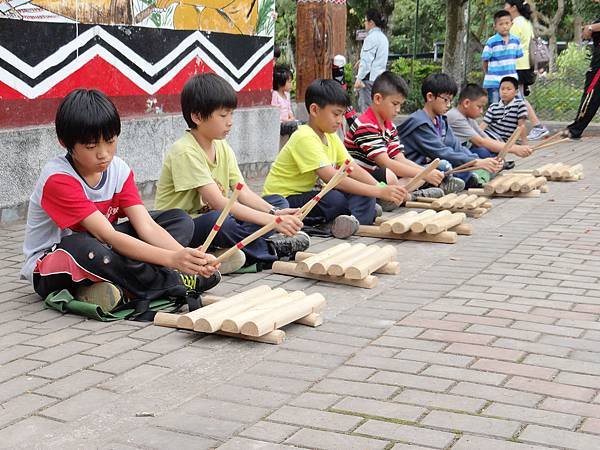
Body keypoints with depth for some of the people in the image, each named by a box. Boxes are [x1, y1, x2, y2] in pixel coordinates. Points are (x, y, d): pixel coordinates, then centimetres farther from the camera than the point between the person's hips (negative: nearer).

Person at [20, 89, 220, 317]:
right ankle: (175, 284, -24)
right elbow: (108, 236, -34)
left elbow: (146, 226, -16)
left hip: (100, 251, 7)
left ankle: (119, 286, -26)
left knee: (180, 220, -5)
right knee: (81, 247, -44)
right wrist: (171, 259, -43)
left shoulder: (119, 170, -6)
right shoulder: (57, 179, -26)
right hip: (49, 270, -6)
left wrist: (185, 255, -35)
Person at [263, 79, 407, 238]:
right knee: (335, 200, -36)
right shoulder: (305, 138, -23)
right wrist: (379, 192, -36)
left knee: (364, 192, -12)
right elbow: (332, 178, -32)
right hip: (281, 201, -9)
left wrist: (382, 190, -16)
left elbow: (354, 169, 1)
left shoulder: (330, 136, 7)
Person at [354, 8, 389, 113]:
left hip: (369, 77, -9)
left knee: (366, 108, -8)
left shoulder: (371, 38, -10)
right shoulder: (383, 37, 17)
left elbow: (366, 60, -16)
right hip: (380, 76, 9)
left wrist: (359, 78, -16)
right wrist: (361, 62, 20)